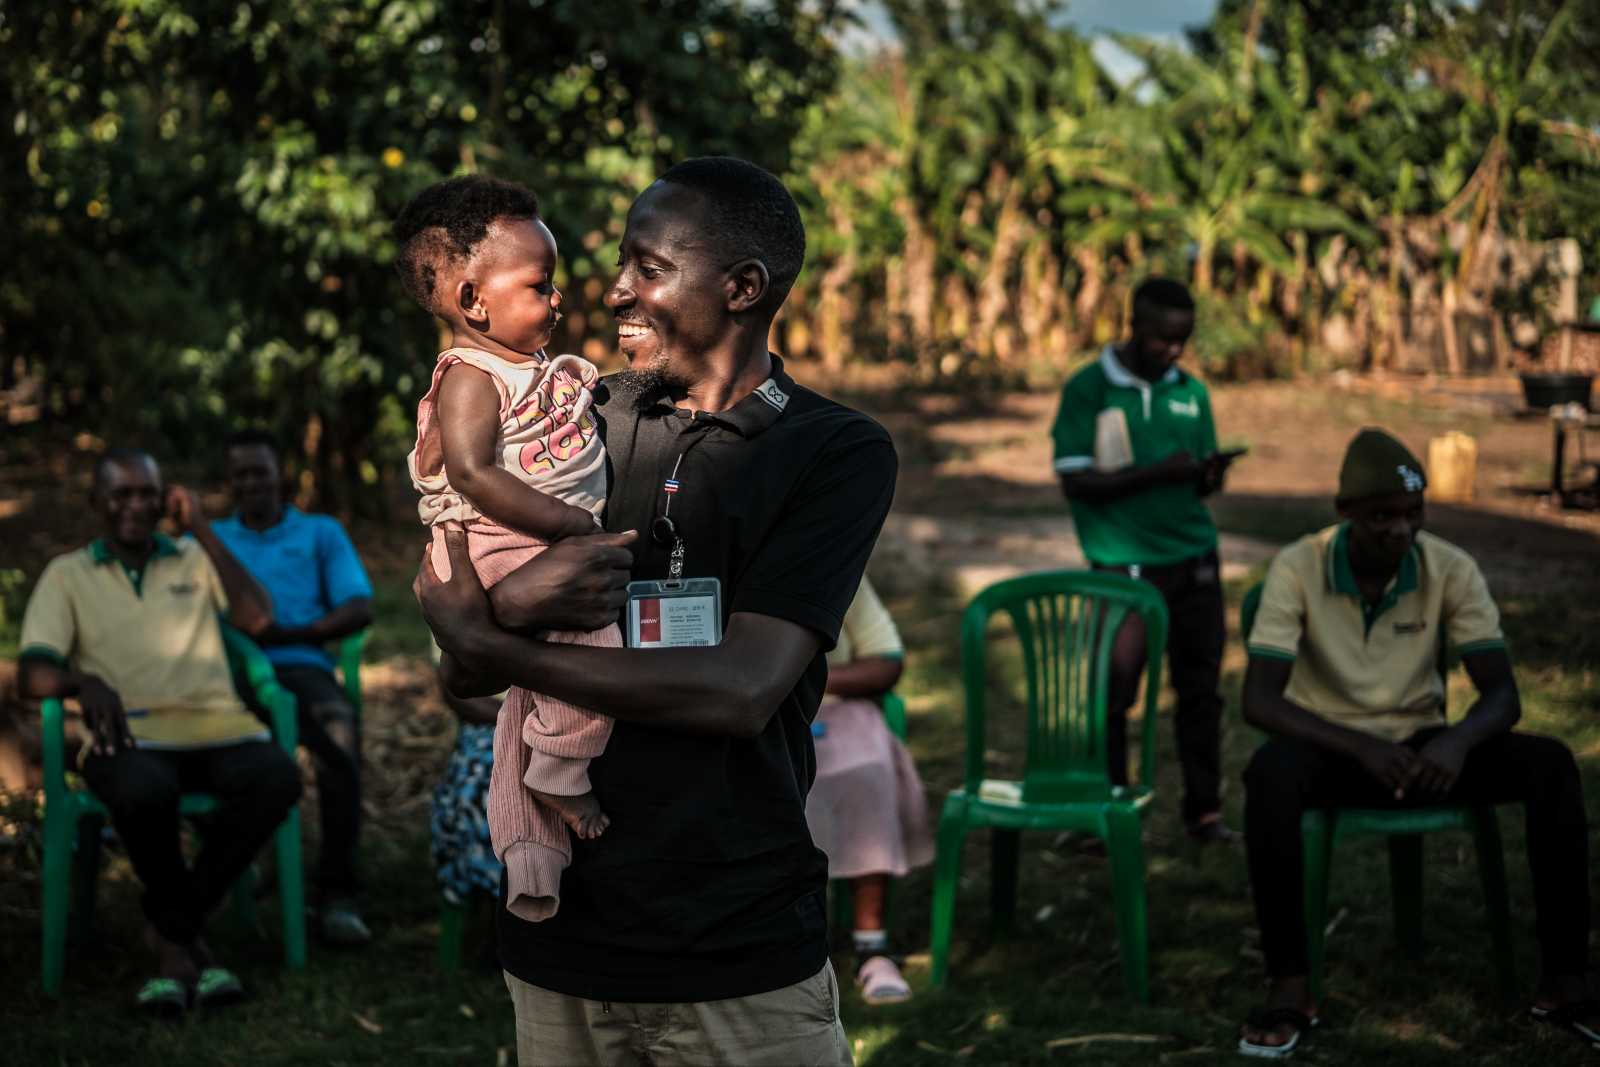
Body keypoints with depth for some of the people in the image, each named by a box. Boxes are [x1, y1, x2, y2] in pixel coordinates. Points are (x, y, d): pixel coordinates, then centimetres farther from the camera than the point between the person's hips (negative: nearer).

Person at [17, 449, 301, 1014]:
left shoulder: (193, 559, 24)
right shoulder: (67, 574, 16)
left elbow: (257, 619, 6)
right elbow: (32, 673, 1)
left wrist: (202, 531, 6)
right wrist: (83, 683, -24)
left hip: (217, 727, 3)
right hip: (131, 736, -3)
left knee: (277, 776, -32)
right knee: (144, 793, -40)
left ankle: (170, 932, -17)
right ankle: (189, 937, -13)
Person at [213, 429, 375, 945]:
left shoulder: (321, 533, 23)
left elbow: (360, 609, 8)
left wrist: (288, 634, -7)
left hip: (301, 665, -1)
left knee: (340, 729, -36)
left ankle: (337, 893, -33)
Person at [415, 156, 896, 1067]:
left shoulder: (839, 451, -5)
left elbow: (743, 690, -17)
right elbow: (467, 678, 6)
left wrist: (487, 639, -12)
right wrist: (513, 605, -18)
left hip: (743, 963, -3)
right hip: (559, 942, 4)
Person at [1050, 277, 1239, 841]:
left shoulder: (1191, 392, 11)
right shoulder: (1088, 389, -4)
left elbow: (1200, 486, 16)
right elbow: (1075, 482, -9)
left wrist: (1210, 474, -8)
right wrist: (1156, 473, -18)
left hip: (1193, 557, 4)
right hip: (1124, 562, -4)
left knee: (1200, 687, 4)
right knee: (1112, 690, -2)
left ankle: (1204, 810, 13)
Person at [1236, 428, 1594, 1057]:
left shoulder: (1452, 569, -10)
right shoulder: (1298, 568, -17)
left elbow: (1502, 694, -12)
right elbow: (1258, 700, -23)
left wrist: (1458, 742, -37)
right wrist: (1363, 747, -38)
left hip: (1420, 745, 3)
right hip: (1333, 746, -2)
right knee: (1271, 773, -38)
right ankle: (1289, 987, -29)